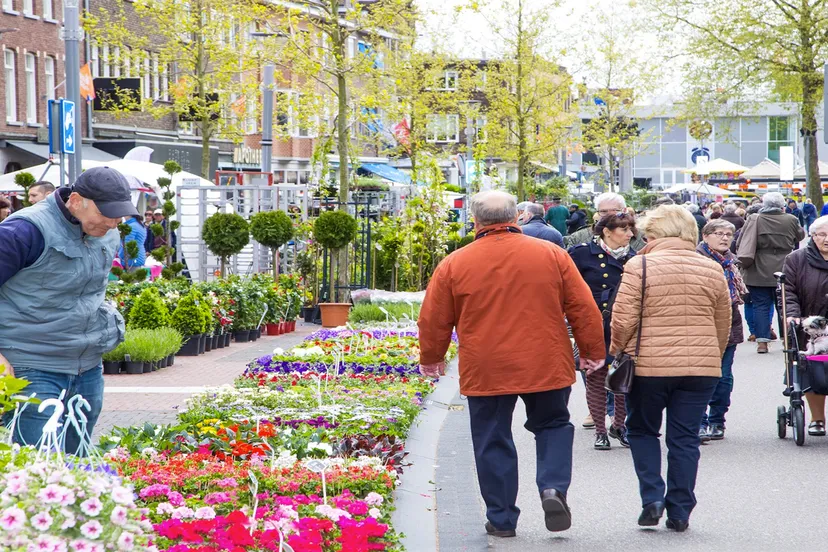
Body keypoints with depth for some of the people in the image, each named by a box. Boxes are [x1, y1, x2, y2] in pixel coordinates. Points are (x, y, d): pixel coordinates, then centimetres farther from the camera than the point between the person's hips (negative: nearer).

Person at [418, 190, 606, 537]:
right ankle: (553, 487, -4)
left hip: (485, 371, -1)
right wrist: (592, 351, 15)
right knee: (552, 425, 19)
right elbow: (583, 308, 3)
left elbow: (433, 321, 5)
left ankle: (501, 518, 13)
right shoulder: (551, 254, 0)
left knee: (493, 442, 11)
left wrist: (432, 359, 21)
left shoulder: (454, 265, -2)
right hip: (546, 366, 1)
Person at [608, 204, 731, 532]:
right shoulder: (712, 270, 6)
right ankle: (679, 513, 8)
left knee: (642, 431, 16)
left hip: (648, 365, -3)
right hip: (701, 367, 3)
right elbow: (723, 326, 12)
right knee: (685, 438, 8)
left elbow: (623, 320, -9)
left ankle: (652, 497, 3)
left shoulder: (640, 266, -7)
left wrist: (616, 352, 7)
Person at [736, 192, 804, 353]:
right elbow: (801, 236, 15)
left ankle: (762, 341, -3)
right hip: (784, 272, 1)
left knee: (761, 305, 3)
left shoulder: (754, 220, -6)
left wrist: (744, 261, 8)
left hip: (758, 273, -1)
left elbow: (741, 244, -4)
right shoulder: (791, 220, -4)